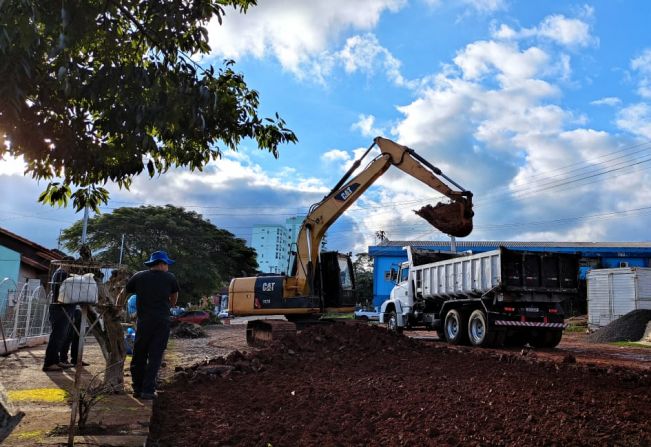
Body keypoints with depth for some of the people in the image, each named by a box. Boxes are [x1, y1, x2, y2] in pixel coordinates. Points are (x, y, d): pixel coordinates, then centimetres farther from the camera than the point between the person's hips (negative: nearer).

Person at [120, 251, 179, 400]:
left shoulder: (139, 277, 8)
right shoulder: (170, 278, 5)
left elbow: (122, 295, 15)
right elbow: (174, 300, 17)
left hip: (143, 322, 1)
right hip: (162, 322, -1)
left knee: (139, 356, 12)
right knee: (155, 357, 3)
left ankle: (137, 389, 16)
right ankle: (148, 390, 0)